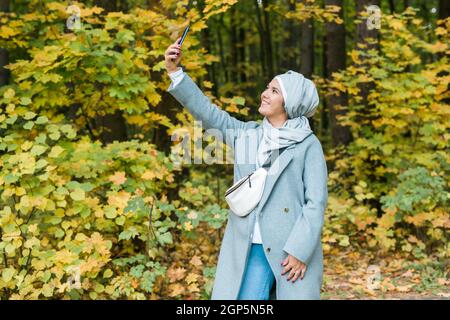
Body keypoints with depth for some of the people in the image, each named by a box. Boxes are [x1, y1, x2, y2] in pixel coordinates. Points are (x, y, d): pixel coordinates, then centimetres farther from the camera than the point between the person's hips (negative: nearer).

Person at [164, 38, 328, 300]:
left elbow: (316, 202, -7)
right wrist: (174, 70, -1)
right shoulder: (247, 134, 10)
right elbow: (206, 111, 6)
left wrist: (299, 250, -14)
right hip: (251, 248, 3)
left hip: (292, 248, -3)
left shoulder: (308, 144, -2)